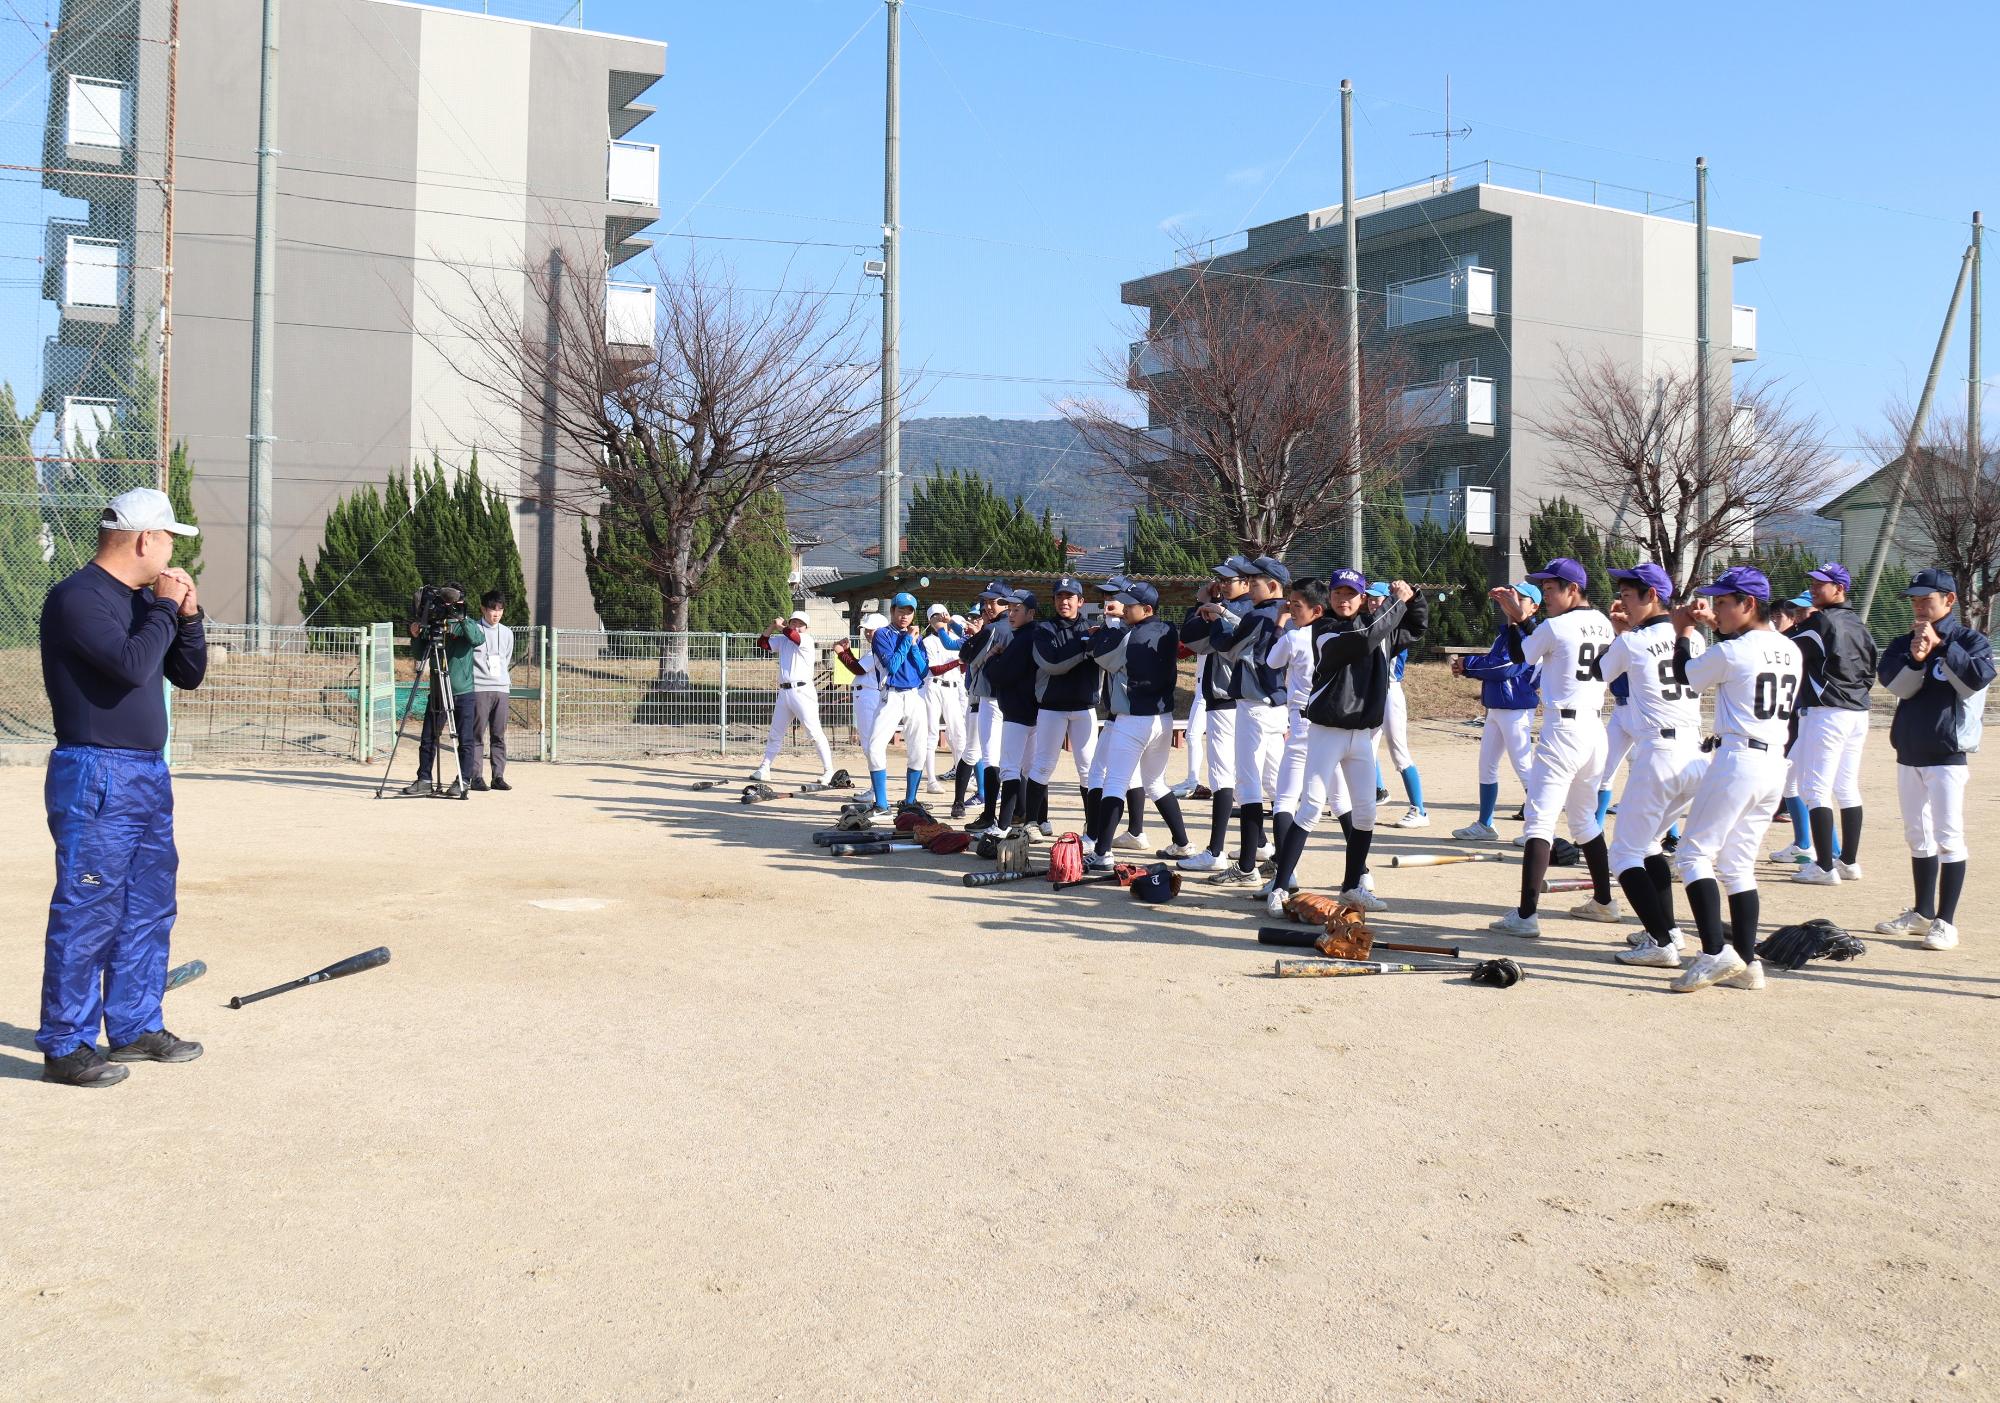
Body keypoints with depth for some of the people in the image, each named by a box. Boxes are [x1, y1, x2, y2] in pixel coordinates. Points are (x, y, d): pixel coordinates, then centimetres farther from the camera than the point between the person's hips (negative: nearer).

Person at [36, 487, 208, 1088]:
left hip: (149, 774, 9)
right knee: (87, 914, -6)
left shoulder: (145, 599, 14)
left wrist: (187, 615, 2)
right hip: (95, 777, -9)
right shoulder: (76, 598, -12)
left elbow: (189, 675, 17)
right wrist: (166, 608, -12)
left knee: (149, 907, 14)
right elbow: (131, 664, -25)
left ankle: (135, 1027, 25)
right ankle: (66, 1047, 1)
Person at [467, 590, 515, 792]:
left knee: (499, 736, 4)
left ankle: (499, 776, 7)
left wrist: (507, 681, 14)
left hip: (502, 689, 4)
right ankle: (476, 777, -2)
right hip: (479, 689, -4)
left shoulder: (507, 633, 15)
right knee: (477, 735, -4)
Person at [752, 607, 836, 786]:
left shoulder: (807, 640, -5)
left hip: (802, 692, -7)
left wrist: (780, 626, -2)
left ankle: (828, 771, -8)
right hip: (784, 692, 7)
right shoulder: (782, 641, 14)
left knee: (814, 732, -10)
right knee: (775, 732, 13)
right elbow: (762, 643, 13)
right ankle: (764, 769, 21)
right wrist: (772, 626, 2)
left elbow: (792, 635, -21)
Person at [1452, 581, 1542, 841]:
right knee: (1486, 765, 14)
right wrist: (1465, 669, -2)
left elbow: (1508, 666, -22)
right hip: (1495, 709, 10)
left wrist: (1467, 664, -13)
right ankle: (1484, 825, 24)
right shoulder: (1506, 632, 16)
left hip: (1517, 710, -10)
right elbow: (1491, 665, 17)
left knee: (1524, 768, -7)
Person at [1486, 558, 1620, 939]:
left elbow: (1519, 656, 4)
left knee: (1539, 820, -10)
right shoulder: (1603, 624, 10)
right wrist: (1521, 617, 18)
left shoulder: (1556, 626, -12)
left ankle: (1525, 916, -16)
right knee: (1585, 818, 22)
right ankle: (1604, 901, 30)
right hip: (1595, 727, 8)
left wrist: (1514, 618, 15)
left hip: (1563, 729, -8)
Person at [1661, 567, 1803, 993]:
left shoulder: (1731, 652, -13)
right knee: (1738, 864, 14)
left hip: (1737, 761, -8)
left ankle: (1717, 952, -14)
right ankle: (1747, 964, 13)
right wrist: (1715, 626, 30)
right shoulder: (1790, 650, 9)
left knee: (1694, 853, -2)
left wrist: (1684, 632, 20)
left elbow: (1685, 675, 5)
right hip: (1775, 764, 8)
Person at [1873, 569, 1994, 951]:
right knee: (1917, 835, 14)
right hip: (1909, 753, 6)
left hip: (1948, 754, -6)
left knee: (1948, 836, -8)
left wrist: (1941, 645, -19)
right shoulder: (1904, 644, 9)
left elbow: (1977, 679, -21)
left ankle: (1946, 921, -5)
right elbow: (1898, 686, -7)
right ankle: (1922, 914, 24)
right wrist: (1915, 658, -24)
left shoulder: (1970, 640, -3)